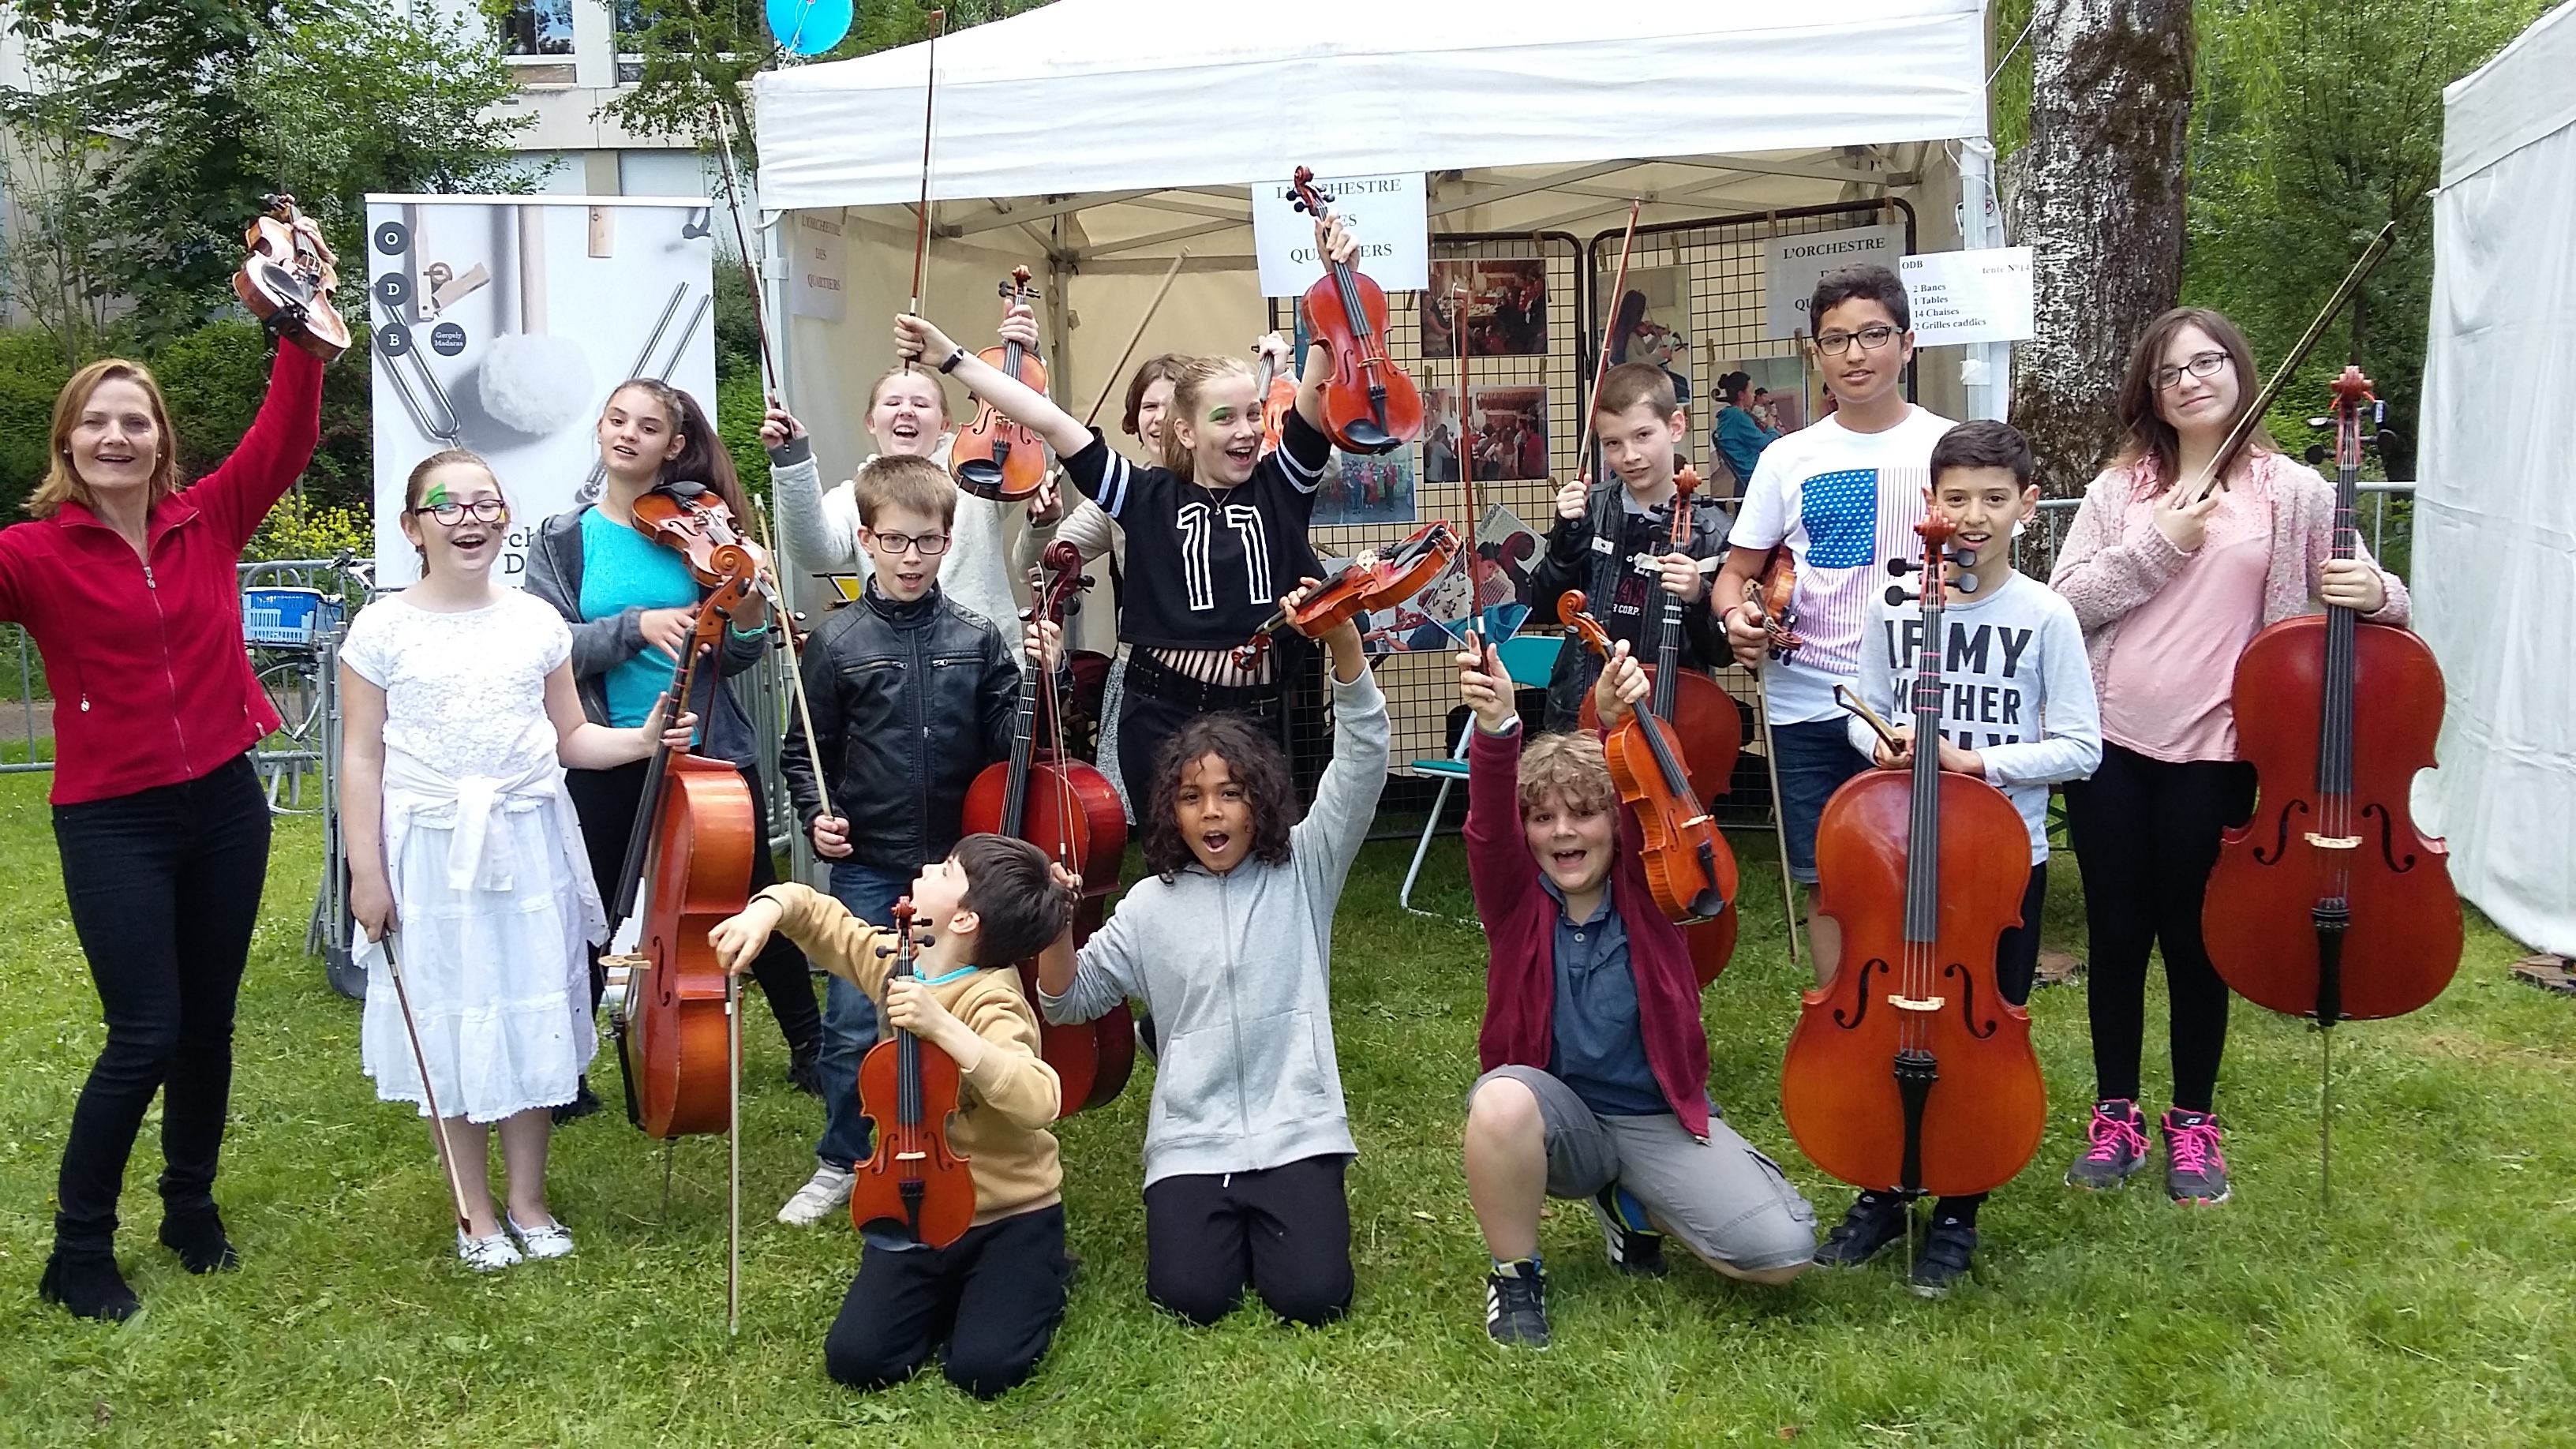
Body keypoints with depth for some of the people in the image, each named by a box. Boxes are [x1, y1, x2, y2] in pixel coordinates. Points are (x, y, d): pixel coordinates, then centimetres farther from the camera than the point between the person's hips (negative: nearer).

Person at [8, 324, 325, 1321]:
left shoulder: (209, 521, 0)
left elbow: (287, 432, -7)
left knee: (209, 1023, 14)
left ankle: (191, 1208, 34)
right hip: (111, 823, -3)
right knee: (144, 1036, -4)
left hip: (224, 803, 4)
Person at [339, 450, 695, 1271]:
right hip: (431, 857, -2)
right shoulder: (384, 629, -3)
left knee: (532, 1022, 8)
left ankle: (528, 1201, 24)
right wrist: (367, 873, -6)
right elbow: (362, 758, -2)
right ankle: (477, 1212, 22)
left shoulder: (537, 623, 4)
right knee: (449, 1031, 6)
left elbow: (570, 737, 10)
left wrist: (643, 739, -8)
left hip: (529, 849, 2)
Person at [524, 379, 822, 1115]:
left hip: (710, 752, 0)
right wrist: (637, 626, -22)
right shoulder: (564, 539, 2)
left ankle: (811, 1046, 27)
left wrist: (746, 599, -20)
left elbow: (740, 654, 0)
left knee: (755, 902, 10)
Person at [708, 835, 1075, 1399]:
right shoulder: (893, 960, -3)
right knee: (853, 1360, -8)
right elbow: (814, 911, 9)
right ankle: (955, 1288, 19)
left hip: (1009, 1214, -6)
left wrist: (941, 1026, -45)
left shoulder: (992, 1004, -25)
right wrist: (765, 911, -15)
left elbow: (1039, 1100, -42)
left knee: (982, 1368, -19)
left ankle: (1038, 1282, 12)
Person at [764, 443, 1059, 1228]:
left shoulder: (977, 639, 1)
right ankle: (842, 1162, 22)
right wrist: (816, 815, -10)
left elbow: (1007, 743, 0)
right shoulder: (837, 642, -2)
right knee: (853, 1026, 2)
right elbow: (803, 752, 5)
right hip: (868, 867, -1)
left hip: (958, 863, 1)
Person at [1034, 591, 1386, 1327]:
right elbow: (1070, 1000, 11)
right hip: (1190, 1142, 1)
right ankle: (1219, 1217, 16)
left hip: (1296, 1131, -1)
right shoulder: (1150, 906, 6)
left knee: (1313, 1295, -17)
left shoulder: (1304, 869, 2)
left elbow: (1363, 765, -11)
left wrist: (1345, 644, -25)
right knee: (1192, 1295, -17)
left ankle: (1271, 1214, 16)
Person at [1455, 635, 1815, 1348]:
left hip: (1661, 1119, 1)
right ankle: (1516, 1274, -9)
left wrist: (1621, 724, -47)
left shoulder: (1641, 886, -4)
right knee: (1501, 1101, -37)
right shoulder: (1517, 899, -5)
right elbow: (1490, 826, -26)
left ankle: (1631, 1203, 13)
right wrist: (1496, 728, -48)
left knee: (1783, 1251, -18)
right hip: (1559, 1121, -1)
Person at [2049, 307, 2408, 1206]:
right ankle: (2115, 1114, 24)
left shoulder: (2294, 493, 2)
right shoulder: (2119, 489, 5)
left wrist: (2379, 594, -17)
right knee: (2115, 932, 9)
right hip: (2109, 739, 2)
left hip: (2214, 749, -1)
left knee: (2192, 936, 8)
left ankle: (2194, 1121, 25)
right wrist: (2156, 547, -12)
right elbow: (2063, 602, -2)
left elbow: (2363, 600, 4)